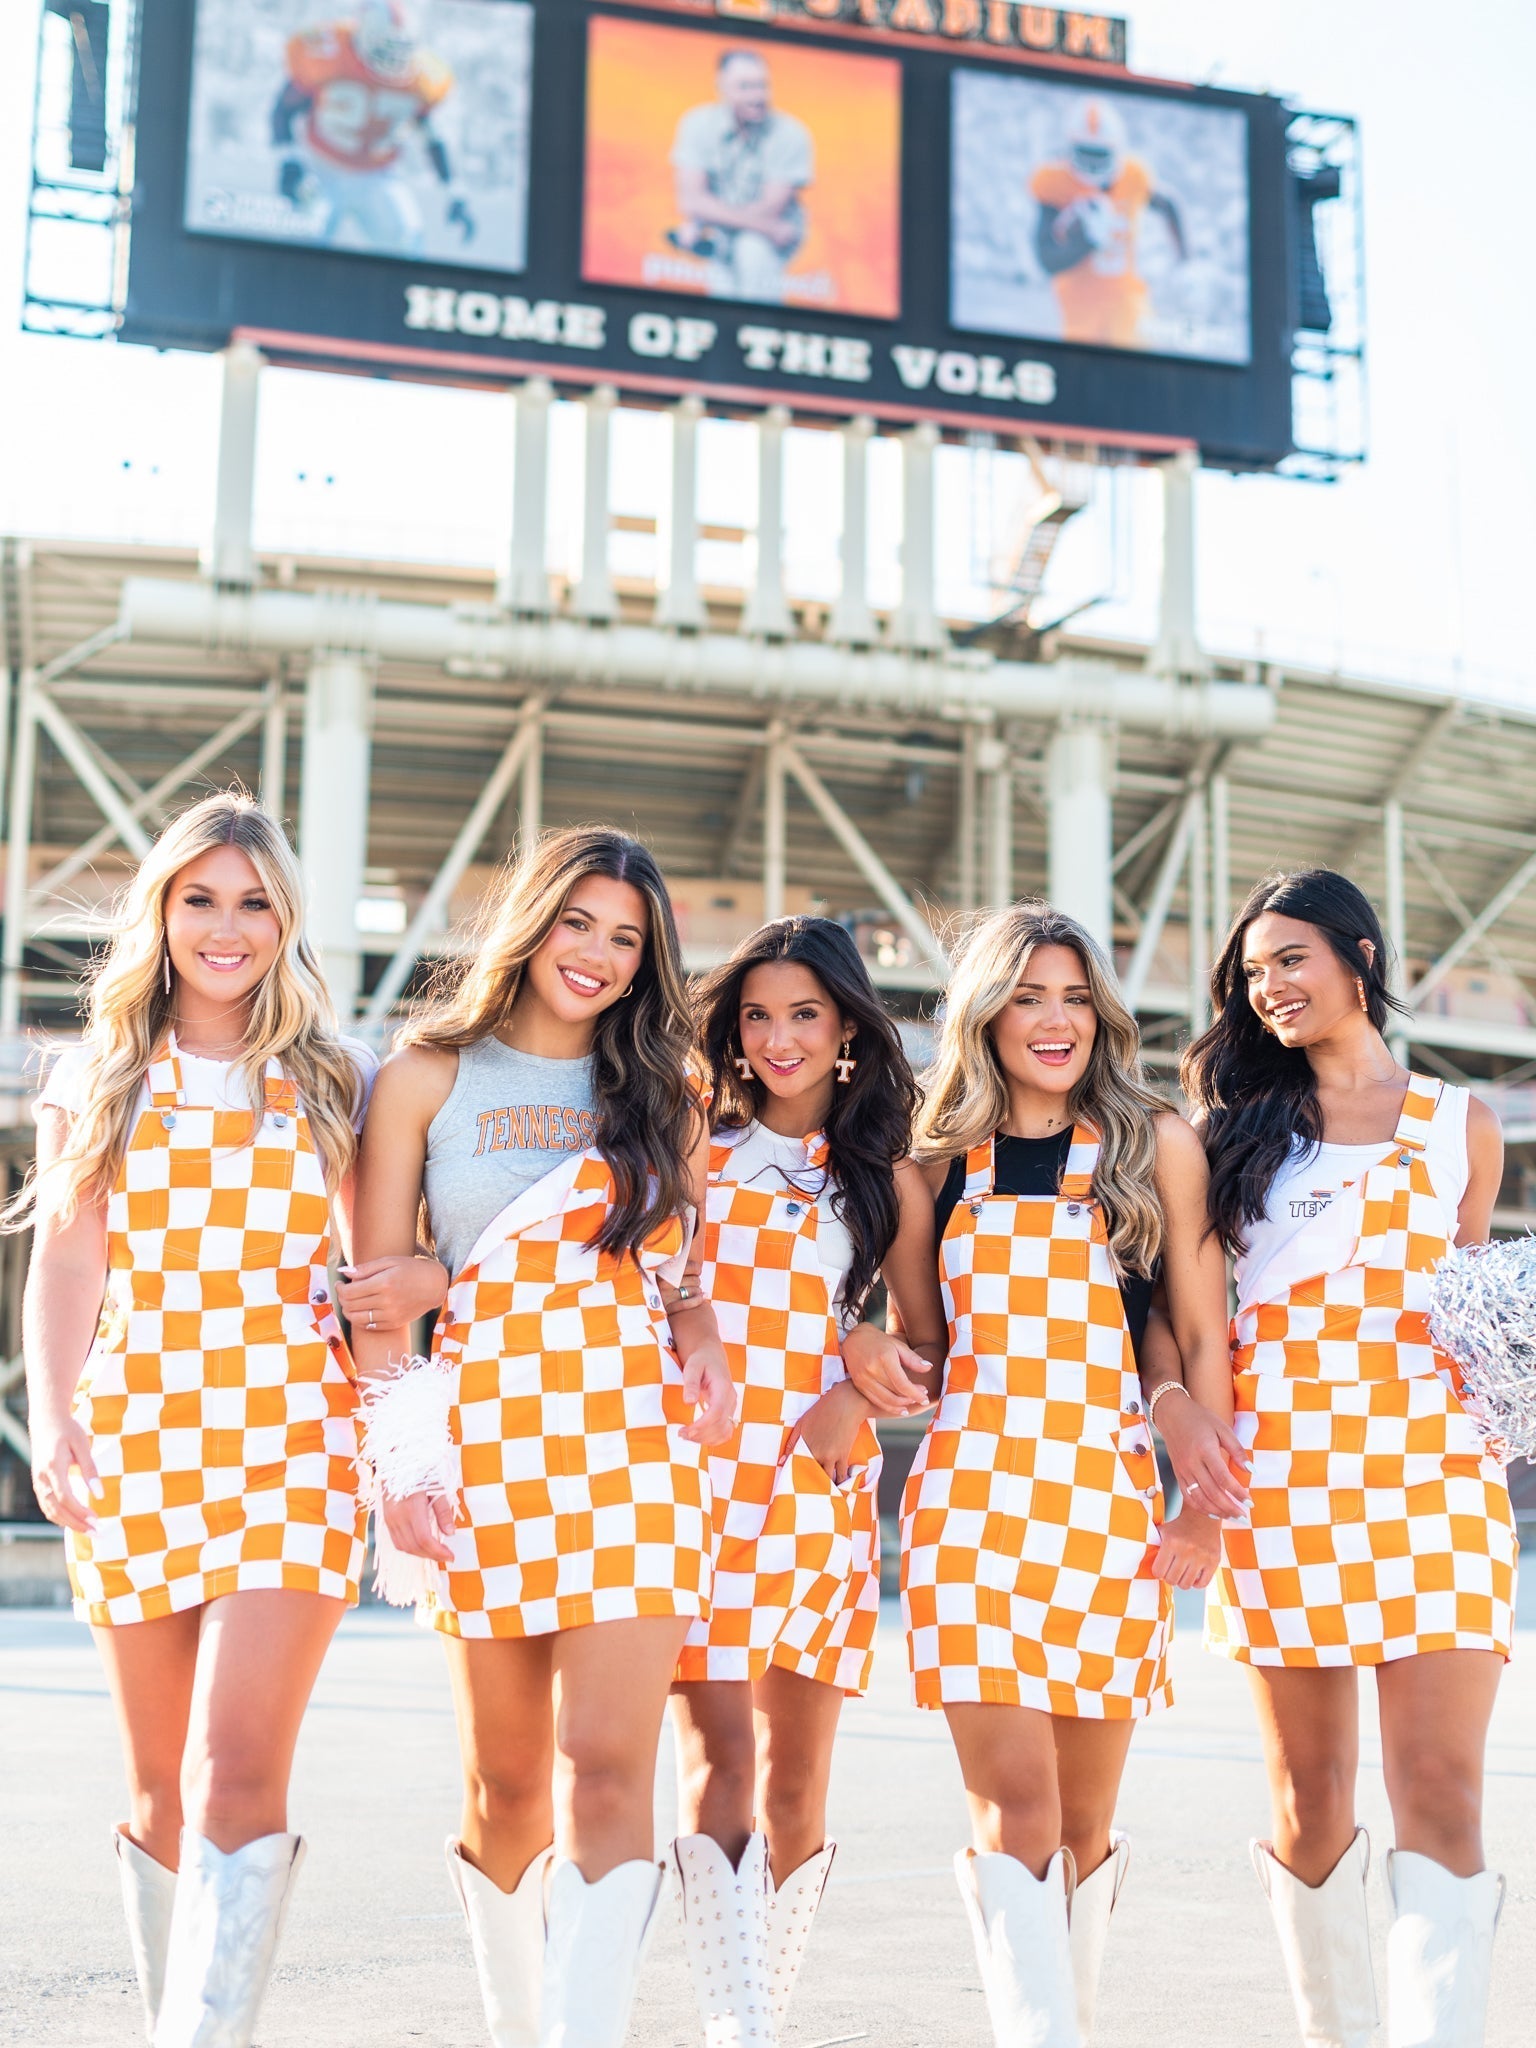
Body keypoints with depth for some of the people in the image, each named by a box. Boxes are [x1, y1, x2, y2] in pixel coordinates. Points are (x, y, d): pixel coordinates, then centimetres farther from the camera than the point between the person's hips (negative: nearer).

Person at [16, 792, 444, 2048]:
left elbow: (386, 1246, 19)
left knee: (238, 1774, -15)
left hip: (287, 1427, -2)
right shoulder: (96, 1081, 12)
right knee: (162, 1789, 7)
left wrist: (425, 1278, -3)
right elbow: (63, 1267, 4)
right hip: (133, 1429, 2)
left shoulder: (332, 1081, 11)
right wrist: (51, 1416, -11)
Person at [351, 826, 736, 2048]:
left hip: (636, 1441, 1)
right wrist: (401, 1456, -6)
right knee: (507, 1785, 6)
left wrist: (701, 1325, 2)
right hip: (483, 1434, -1)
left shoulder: (662, 1089, 14)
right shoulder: (429, 1078, 7)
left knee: (607, 1772, -12)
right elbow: (378, 1290, 5)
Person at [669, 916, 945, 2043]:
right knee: (720, 1762, -12)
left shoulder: (888, 1179, 10)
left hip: (822, 1485, 1)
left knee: (796, 1779, 6)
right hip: (697, 1474, -1)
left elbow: (930, 1349, 13)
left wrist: (860, 1380, -6)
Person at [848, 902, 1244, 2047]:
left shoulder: (1155, 1144, 6)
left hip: (1107, 1495, 0)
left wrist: (1209, 1505, 1)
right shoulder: (943, 1159, 12)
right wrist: (864, 1355, 3)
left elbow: (1204, 1337, 6)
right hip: (970, 1493, 1)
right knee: (1014, 1801, -11)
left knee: (1084, 1816, 7)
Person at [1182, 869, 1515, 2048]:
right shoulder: (1241, 1125, 12)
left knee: (1441, 1794, -11)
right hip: (1282, 1478, 1)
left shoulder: (1463, 1126, 13)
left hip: (1431, 1474, 0)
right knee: (1310, 1795, 5)